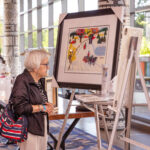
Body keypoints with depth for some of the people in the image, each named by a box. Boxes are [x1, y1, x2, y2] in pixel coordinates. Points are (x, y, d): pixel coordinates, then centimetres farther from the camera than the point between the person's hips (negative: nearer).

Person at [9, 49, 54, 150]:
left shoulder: (40, 81, 11)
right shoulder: (22, 81, -16)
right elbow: (20, 107, -24)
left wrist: (47, 105, 3)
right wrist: (42, 108, -14)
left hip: (42, 128, 8)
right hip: (29, 129, -8)